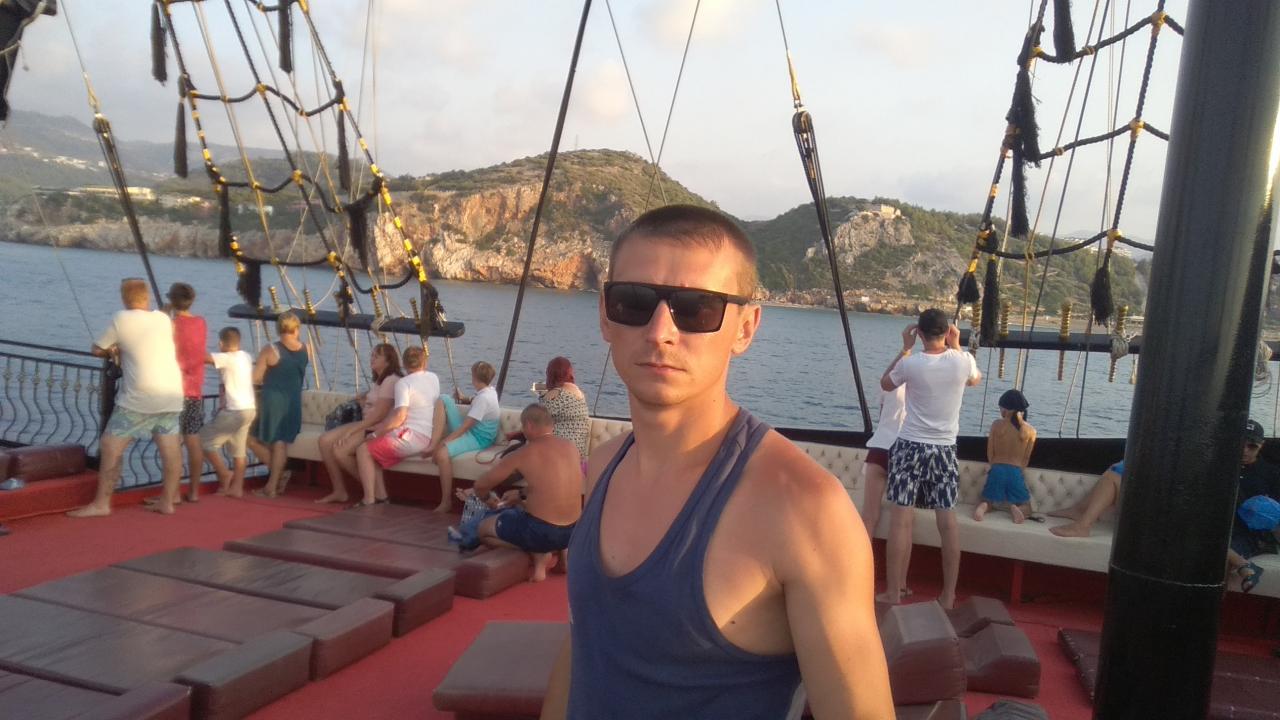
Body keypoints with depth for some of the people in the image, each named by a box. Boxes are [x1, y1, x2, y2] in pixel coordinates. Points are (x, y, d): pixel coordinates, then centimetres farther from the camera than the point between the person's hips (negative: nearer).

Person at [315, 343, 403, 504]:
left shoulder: (391, 381, -13)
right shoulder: (379, 381, 20)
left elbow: (379, 415, -20)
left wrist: (350, 431, -20)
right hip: (367, 425, 10)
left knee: (340, 451, -24)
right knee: (325, 440, -4)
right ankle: (339, 491, 0)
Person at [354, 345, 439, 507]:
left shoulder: (404, 383, -13)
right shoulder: (434, 378, 10)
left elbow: (399, 416, -24)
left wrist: (376, 433, -13)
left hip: (411, 437, -8)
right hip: (429, 438, 8)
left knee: (363, 449, -1)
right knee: (372, 447, 18)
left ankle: (369, 500, -7)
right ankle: (380, 495, 14)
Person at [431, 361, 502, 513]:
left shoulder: (483, 398, -23)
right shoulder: (489, 390, 5)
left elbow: (464, 427, -25)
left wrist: (442, 443, -23)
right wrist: (464, 399, 14)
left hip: (477, 439, -10)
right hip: (469, 430, 10)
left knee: (442, 453, -37)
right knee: (443, 399, 3)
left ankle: (446, 502, -26)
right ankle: (433, 442, -11)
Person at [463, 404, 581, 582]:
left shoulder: (523, 454, -11)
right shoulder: (571, 447, 3)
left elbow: (482, 485, 4)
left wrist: (474, 492, 27)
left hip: (543, 531, -7)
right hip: (573, 531, 7)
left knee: (484, 528, 17)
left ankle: (540, 553, 2)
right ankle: (557, 549, 14)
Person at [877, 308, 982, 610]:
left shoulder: (910, 363, -11)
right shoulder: (963, 360, -5)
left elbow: (885, 384, 11)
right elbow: (975, 380, 20)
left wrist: (905, 348, 12)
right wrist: (956, 346, 18)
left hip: (910, 446, -3)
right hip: (945, 449, 3)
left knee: (901, 520, -1)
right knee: (948, 521, 7)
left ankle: (893, 594, 2)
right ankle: (948, 596, 13)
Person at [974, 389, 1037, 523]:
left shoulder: (997, 425, -2)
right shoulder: (1031, 431, 0)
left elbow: (990, 454, 2)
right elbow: (1026, 459, 4)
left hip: (997, 470, 0)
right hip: (1016, 473, 0)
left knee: (988, 501, 20)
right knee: (1026, 507, 17)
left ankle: (983, 507, -17)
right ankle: (1015, 508, -19)